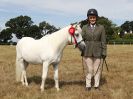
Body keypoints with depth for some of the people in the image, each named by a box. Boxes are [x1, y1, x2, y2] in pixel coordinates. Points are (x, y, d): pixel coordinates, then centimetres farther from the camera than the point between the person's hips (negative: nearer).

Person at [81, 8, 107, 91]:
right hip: (87, 52, 0)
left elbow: (103, 41, 2)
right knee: (89, 69, 4)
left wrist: (104, 52, -1)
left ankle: (96, 85, 21)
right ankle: (88, 85, 17)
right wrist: (81, 51, -2)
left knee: (97, 69, 6)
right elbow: (82, 39, 2)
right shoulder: (84, 27, 3)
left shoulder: (101, 28, 3)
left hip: (97, 52, 0)